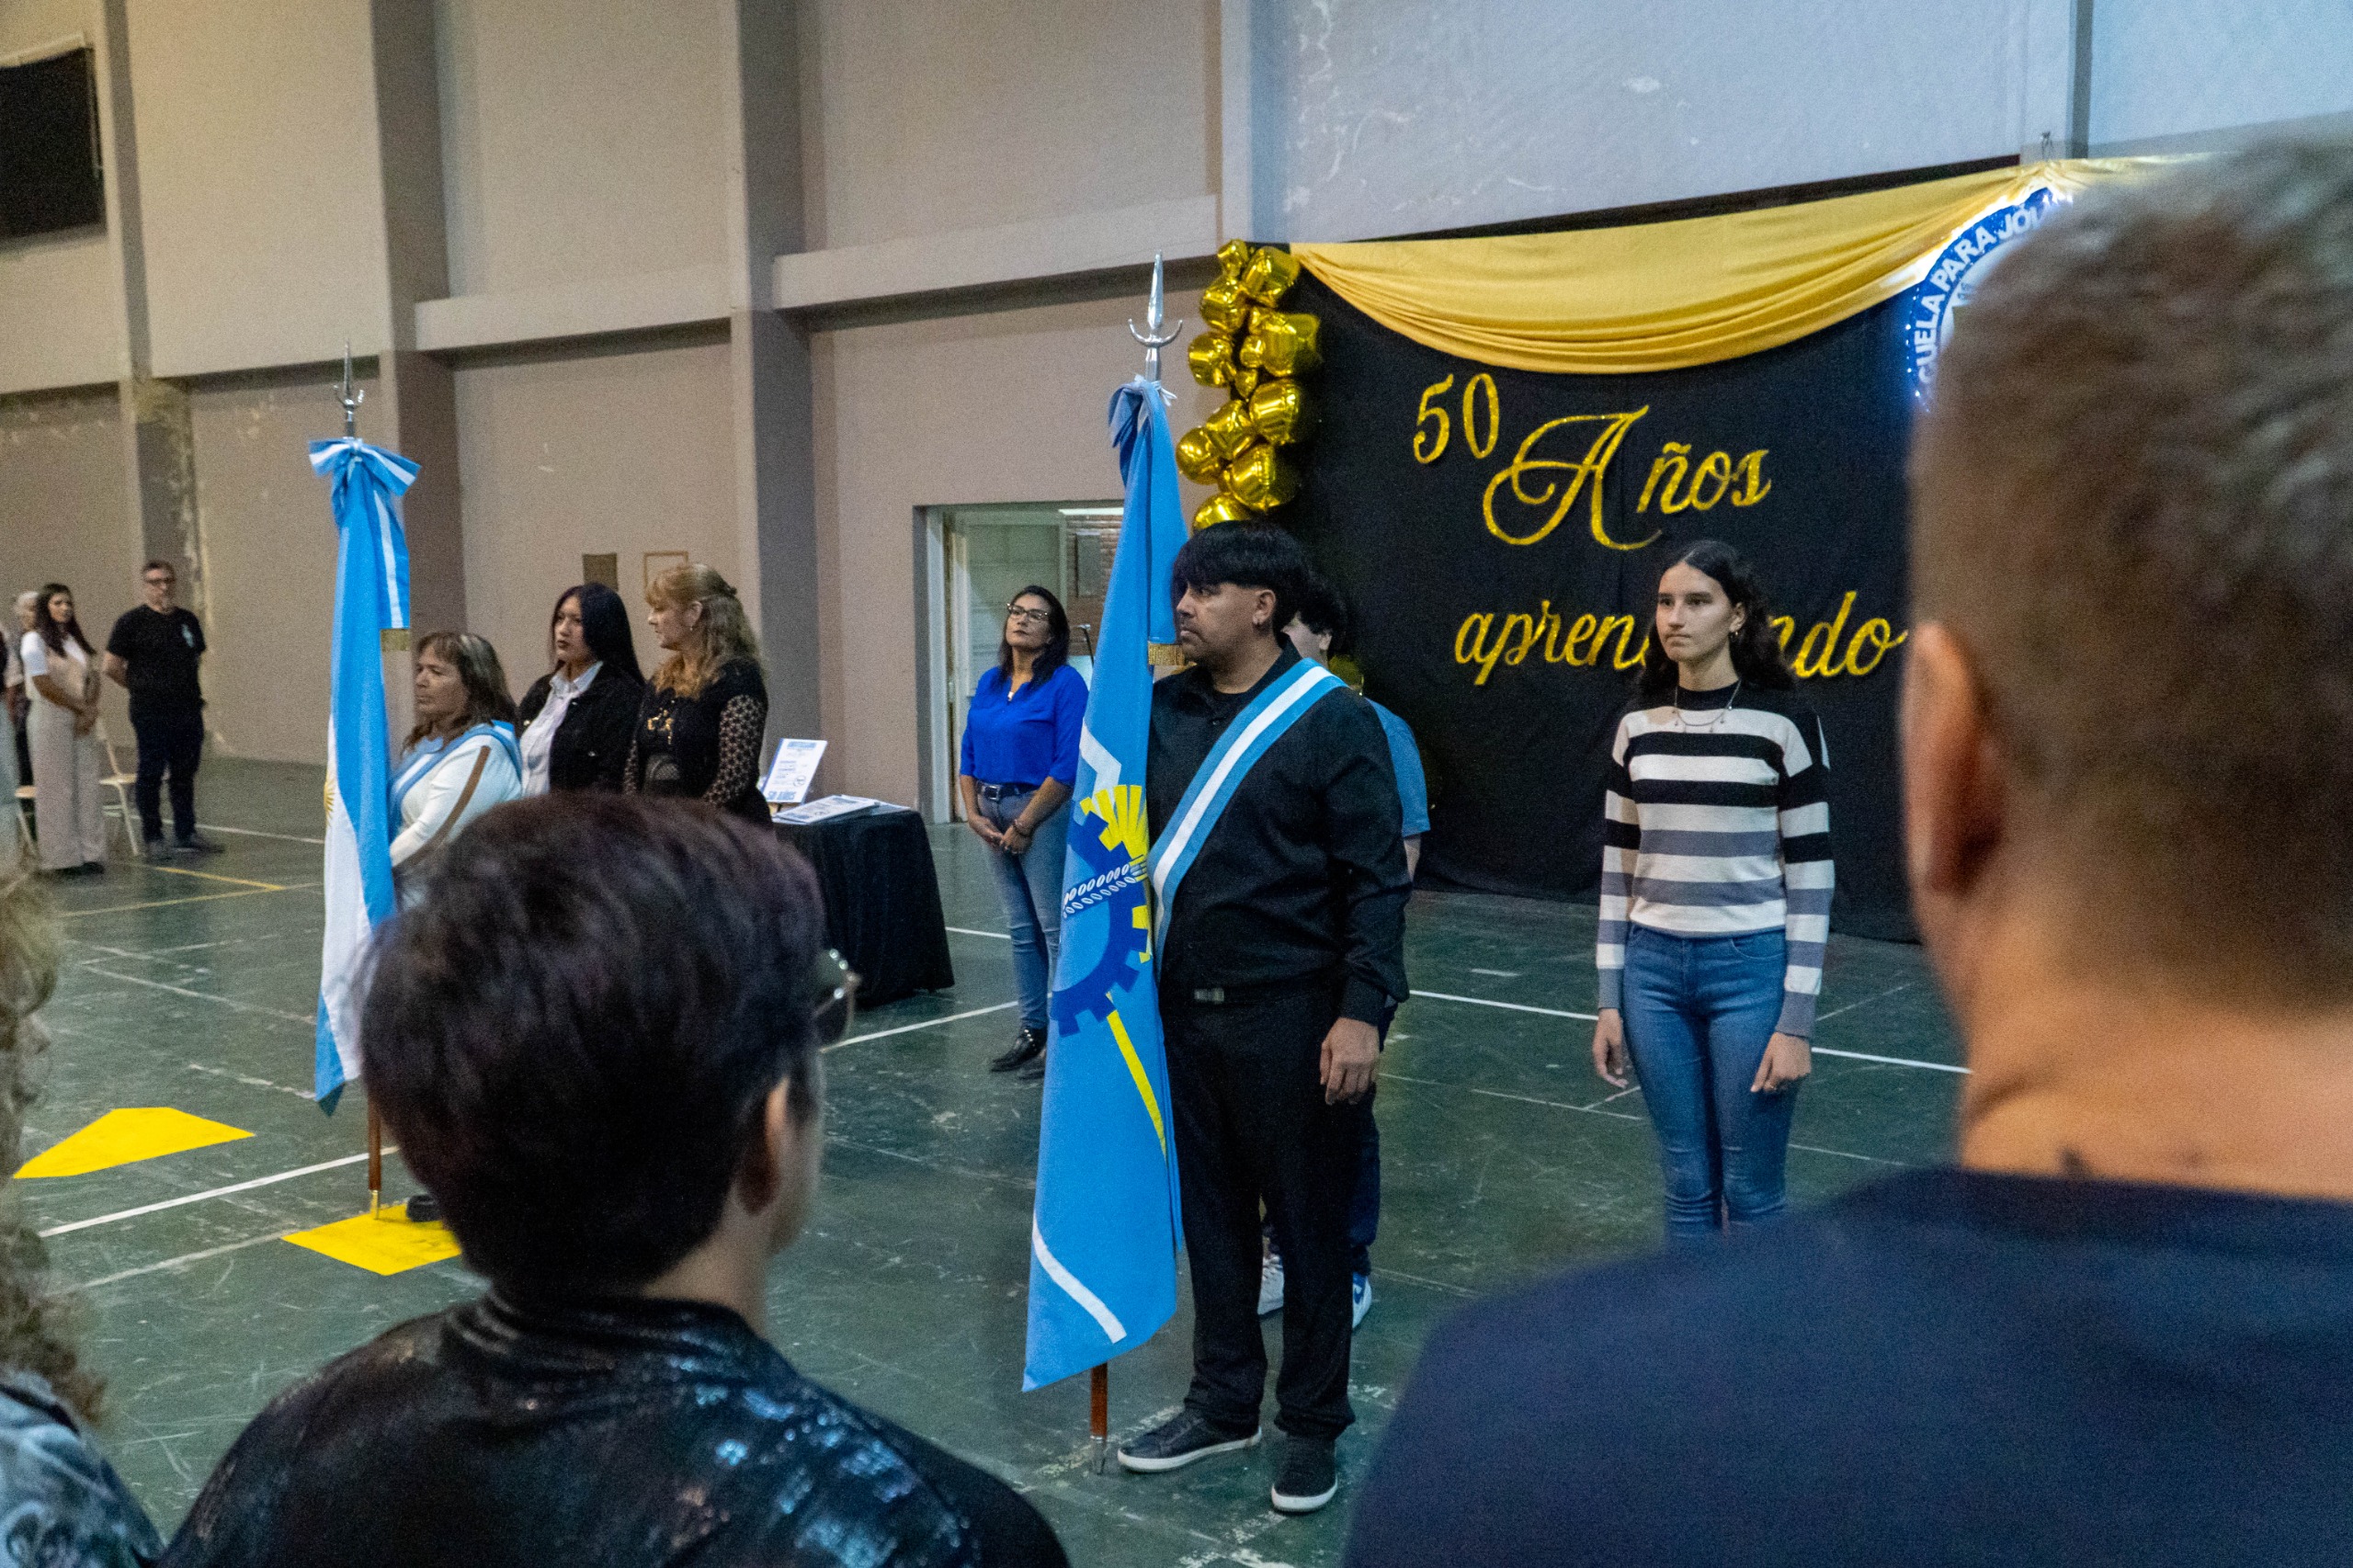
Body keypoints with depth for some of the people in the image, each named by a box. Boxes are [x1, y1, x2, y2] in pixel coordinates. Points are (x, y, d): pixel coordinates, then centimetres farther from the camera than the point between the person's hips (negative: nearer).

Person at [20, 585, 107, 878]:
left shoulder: (77, 640, 16)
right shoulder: (35, 640, -3)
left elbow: (93, 678, 11)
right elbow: (44, 684, -11)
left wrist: (90, 711, -6)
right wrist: (81, 708, -10)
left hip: (83, 722, 6)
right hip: (51, 720, -6)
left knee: (87, 786, 3)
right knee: (57, 788, -3)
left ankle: (90, 853, 7)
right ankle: (63, 857, 1)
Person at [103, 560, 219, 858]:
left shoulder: (188, 620, 11)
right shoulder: (131, 621, -4)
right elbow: (112, 667, -3)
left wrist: (190, 688, 13)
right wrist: (141, 688, 4)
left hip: (188, 709, 5)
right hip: (150, 713, -5)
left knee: (185, 774, 10)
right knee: (151, 775, 2)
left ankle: (186, 834, 18)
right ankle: (152, 838, 9)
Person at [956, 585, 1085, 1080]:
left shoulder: (1065, 684, -9)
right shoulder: (990, 683, 12)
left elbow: (1069, 765, -16)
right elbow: (968, 754, 15)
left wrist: (1024, 825, -15)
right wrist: (973, 813, 1)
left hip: (1043, 812, -7)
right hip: (994, 813, 7)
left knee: (1056, 928, -4)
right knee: (1020, 928, 13)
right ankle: (1032, 1030, 22)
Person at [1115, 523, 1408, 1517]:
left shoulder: (1334, 720, -10)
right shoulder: (1164, 710, 6)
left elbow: (1376, 878, -11)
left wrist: (1361, 1012, -17)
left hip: (1289, 1016, -5)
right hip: (1182, 1008, 5)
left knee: (1307, 1220, 8)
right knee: (1210, 1212, 16)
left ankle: (1312, 1422, 24)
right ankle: (1223, 1402, 32)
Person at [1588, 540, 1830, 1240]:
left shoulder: (1784, 721, -7)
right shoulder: (1638, 725, 6)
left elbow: (1810, 875, -7)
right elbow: (1618, 868, 10)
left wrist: (1797, 1021, -10)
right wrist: (1609, 1001, 7)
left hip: (1750, 969, -4)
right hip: (1653, 971, 4)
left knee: (1750, 1193, 4)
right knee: (1687, 1186, 11)